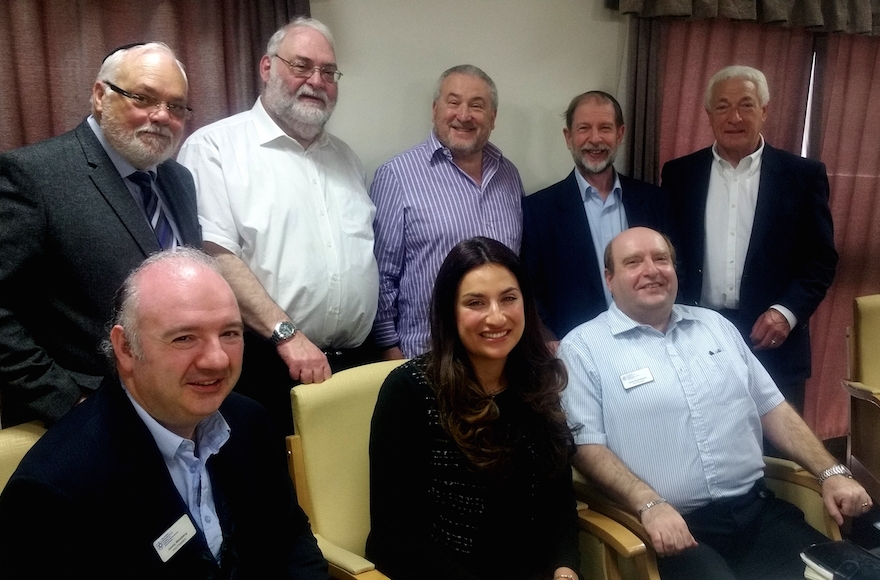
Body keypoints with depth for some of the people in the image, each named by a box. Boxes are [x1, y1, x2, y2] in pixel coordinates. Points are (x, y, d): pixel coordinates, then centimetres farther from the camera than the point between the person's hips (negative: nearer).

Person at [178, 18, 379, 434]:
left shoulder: (345, 158, 16)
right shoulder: (215, 147, -5)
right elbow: (214, 254, -15)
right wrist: (286, 333, -21)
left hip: (358, 363, 6)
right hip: (265, 367, -5)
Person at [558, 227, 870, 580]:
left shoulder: (714, 324, 16)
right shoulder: (583, 347, -2)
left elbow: (772, 409, 18)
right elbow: (586, 444, -9)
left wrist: (831, 472, 6)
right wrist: (650, 506, -22)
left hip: (758, 510, 6)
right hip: (675, 526, -5)